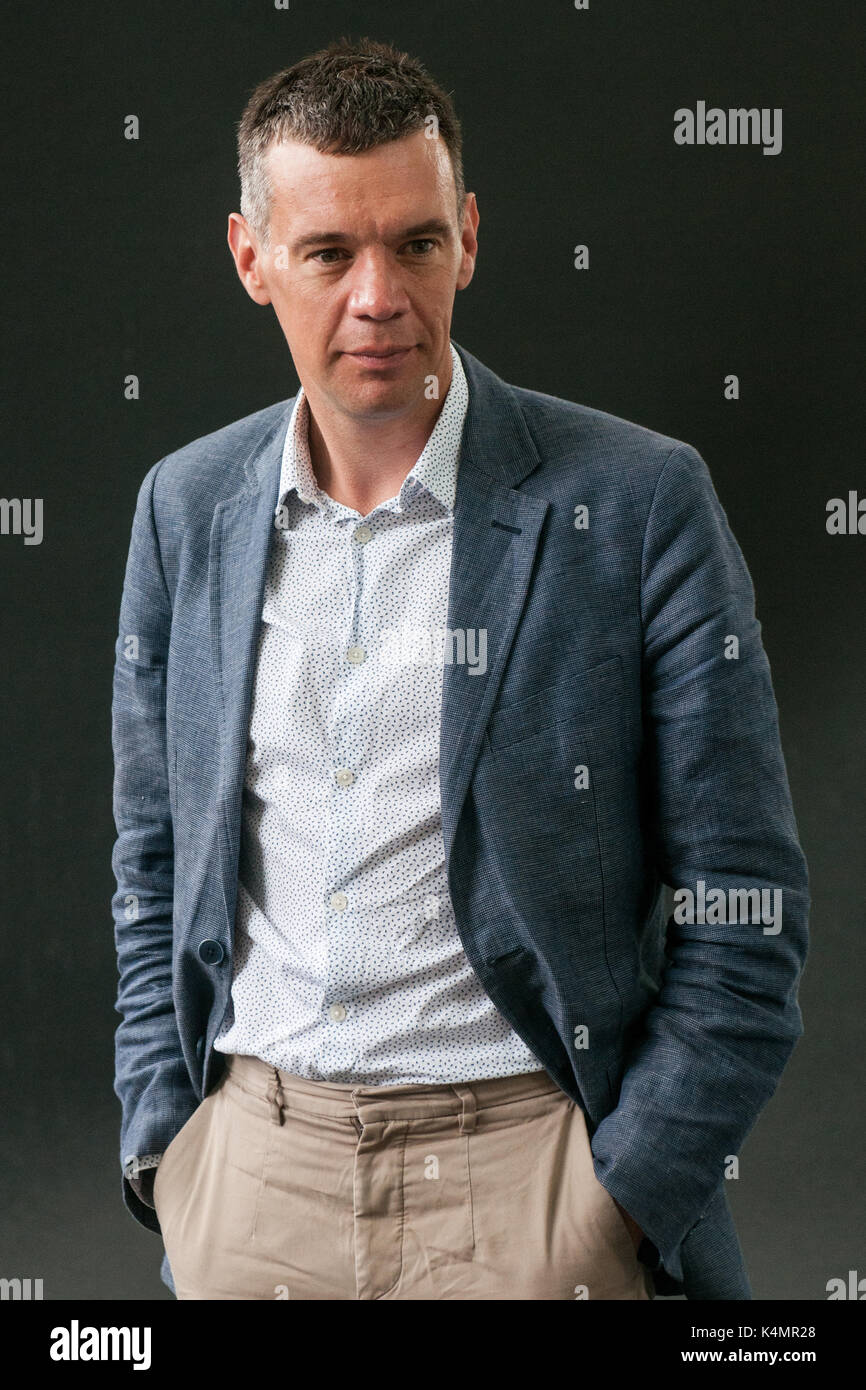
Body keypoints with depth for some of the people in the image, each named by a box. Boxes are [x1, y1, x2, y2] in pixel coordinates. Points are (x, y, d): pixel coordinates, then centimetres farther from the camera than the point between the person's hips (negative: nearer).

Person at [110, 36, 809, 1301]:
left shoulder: (637, 502, -8)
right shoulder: (185, 508, 4)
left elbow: (743, 910, -7)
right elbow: (155, 866, 12)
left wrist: (619, 1204, -10)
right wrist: (163, 1147, 4)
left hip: (521, 1166, -3)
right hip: (246, 1167, 3)